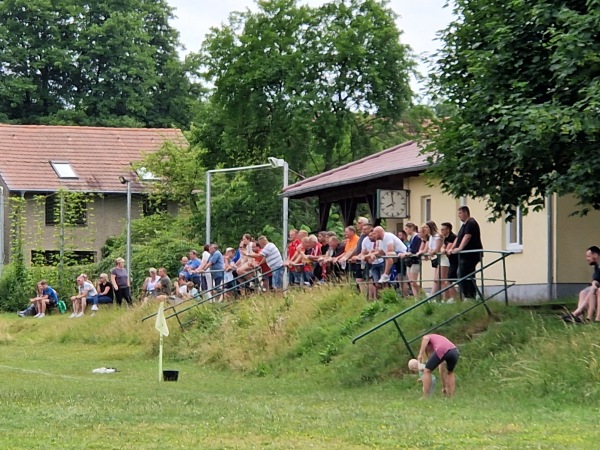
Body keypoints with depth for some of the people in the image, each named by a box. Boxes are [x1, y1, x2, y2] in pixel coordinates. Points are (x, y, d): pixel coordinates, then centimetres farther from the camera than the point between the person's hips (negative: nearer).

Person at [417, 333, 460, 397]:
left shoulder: (427, 337, 32)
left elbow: (425, 338, 1)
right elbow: (442, 370, 43)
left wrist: (420, 354, -2)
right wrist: (444, 387, 46)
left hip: (442, 351, -6)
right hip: (455, 351, 6)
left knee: (427, 371, 13)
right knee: (450, 372, 33)